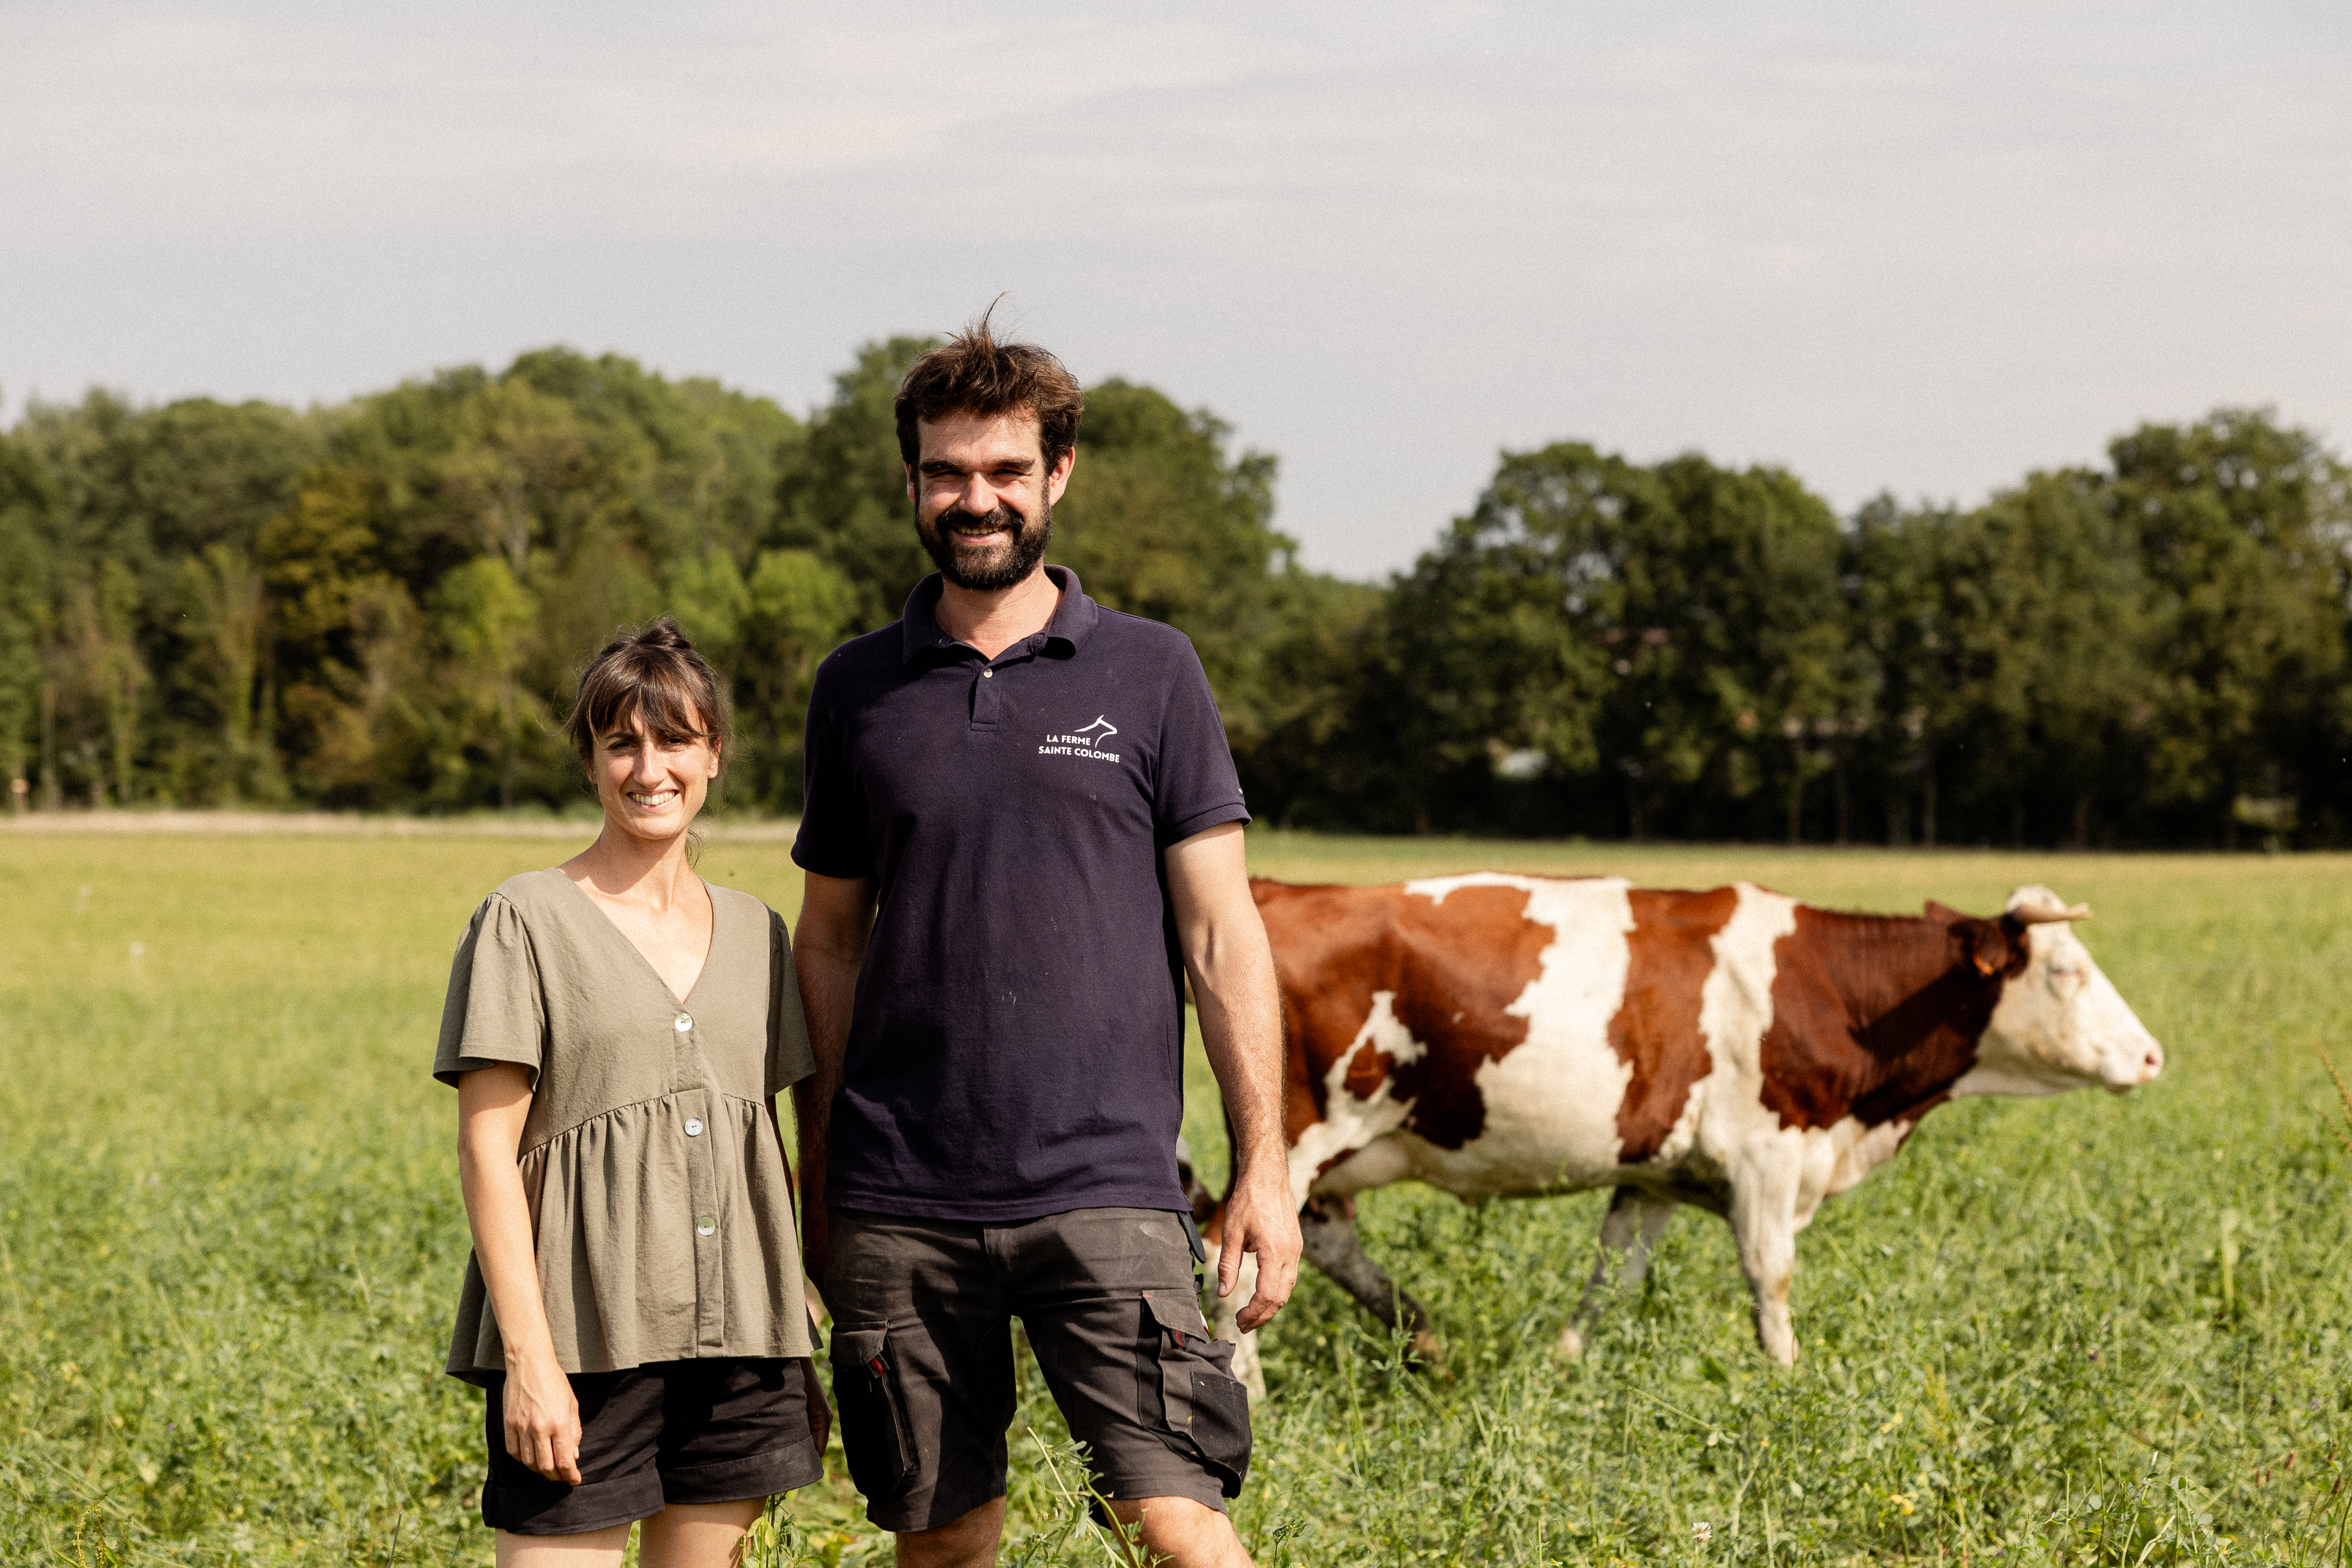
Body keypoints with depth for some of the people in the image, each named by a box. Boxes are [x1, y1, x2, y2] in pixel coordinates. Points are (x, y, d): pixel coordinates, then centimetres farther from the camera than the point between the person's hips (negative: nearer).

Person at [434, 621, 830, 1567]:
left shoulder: (754, 933, 13)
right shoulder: (527, 921, -2)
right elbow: (486, 1147, -6)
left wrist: (800, 1355, 15)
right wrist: (528, 1357, -14)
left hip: (736, 1343, 5)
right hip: (583, 1337, -5)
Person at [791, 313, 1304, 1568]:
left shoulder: (1149, 674, 4)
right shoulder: (859, 688, 9)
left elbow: (1221, 931, 3)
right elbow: (831, 942, 14)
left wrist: (1265, 1166, -3)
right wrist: (817, 1180, 11)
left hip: (1105, 1185, -2)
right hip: (901, 1205, 2)